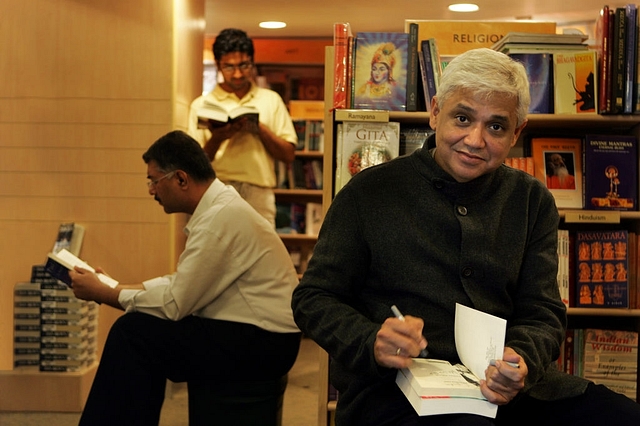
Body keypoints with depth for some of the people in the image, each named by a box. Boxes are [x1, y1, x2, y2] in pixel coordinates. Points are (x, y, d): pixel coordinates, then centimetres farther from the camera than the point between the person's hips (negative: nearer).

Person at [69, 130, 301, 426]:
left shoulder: (221, 217, -20)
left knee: (133, 333, -12)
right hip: (252, 333, 9)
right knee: (139, 326, 5)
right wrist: (113, 287, 8)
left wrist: (103, 294, -8)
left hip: (263, 343, -9)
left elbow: (175, 304, -18)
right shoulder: (216, 207, 10)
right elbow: (180, 282, 14)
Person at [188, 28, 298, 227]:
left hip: (259, 195, 1)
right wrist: (216, 139, -10)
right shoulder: (201, 105, 11)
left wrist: (260, 129, -4)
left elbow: (288, 155, 10)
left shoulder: (271, 100, 15)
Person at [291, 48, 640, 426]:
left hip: (509, 387, 5)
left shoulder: (533, 202, 14)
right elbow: (313, 298, 4)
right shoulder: (370, 192, 3)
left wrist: (522, 360, -14)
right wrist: (372, 342, -17)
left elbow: (543, 313, 10)